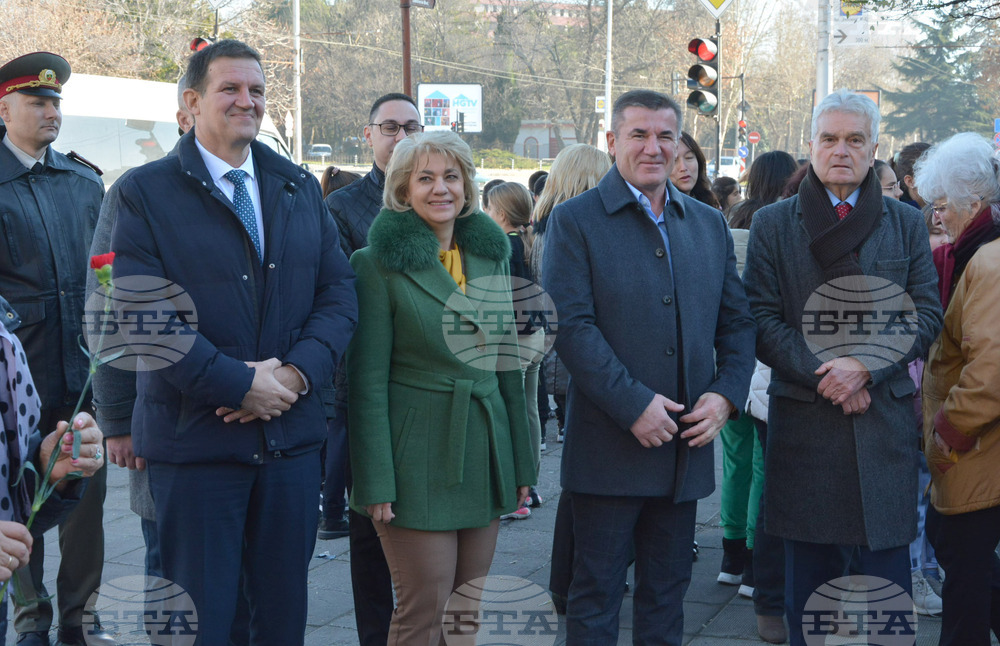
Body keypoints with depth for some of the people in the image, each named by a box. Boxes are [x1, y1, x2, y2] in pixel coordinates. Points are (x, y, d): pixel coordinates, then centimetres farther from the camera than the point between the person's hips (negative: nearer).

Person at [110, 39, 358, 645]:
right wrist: (239, 384, -17)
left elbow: (339, 291, 5)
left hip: (292, 433, 4)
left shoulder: (300, 188, 11)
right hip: (194, 438, -4)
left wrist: (298, 372, -12)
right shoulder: (146, 192, -3)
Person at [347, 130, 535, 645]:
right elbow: (367, 381, -9)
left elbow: (506, 364, 13)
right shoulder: (379, 263, -7)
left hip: (484, 455, 6)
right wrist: (376, 483, -13)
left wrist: (520, 463, 11)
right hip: (419, 454, -5)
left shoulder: (491, 254, 10)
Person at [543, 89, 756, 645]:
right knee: (596, 597, 4)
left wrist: (727, 395, -5)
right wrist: (633, 404, -19)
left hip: (688, 443, 5)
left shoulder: (709, 224, 12)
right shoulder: (575, 220, -4)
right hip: (610, 447, -5)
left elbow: (738, 321, 12)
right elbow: (571, 324, -13)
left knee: (668, 589, 15)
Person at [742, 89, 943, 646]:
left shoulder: (907, 224, 9)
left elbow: (927, 315, 3)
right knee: (809, 573, 8)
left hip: (885, 418, 1)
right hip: (803, 418, 0)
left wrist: (865, 365, -12)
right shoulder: (773, 225, 5)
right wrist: (821, 374, -13)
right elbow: (762, 319, -1)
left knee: (888, 564, 3)